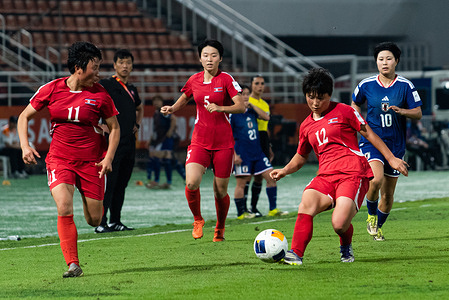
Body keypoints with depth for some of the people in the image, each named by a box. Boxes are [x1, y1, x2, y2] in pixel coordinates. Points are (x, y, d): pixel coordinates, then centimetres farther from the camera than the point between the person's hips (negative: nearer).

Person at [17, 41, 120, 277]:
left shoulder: (100, 94, -5)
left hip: (91, 161, 1)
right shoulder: (52, 89, -5)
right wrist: (25, 146, -8)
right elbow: (25, 116, 6)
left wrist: (109, 158, -7)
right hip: (59, 159, -1)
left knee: (94, 220, 4)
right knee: (65, 209, -23)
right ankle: (73, 265, -15)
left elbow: (114, 128, 6)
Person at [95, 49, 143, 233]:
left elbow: (140, 108, 37)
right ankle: (101, 223, -10)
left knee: (122, 184, 10)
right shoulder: (105, 85, -5)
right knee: (108, 184, -11)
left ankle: (115, 222, 16)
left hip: (129, 142, 7)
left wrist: (137, 124, 20)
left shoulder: (132, 90, 17)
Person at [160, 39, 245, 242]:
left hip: (223, 143, -2)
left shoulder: (226, 79, -4)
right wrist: (171, 109, 4)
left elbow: (241, 107, -10)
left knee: (220, 191, 3)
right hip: (200, 141, 2)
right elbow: (183, 100, 25)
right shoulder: (194, 81, 7)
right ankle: (197, 220, 7)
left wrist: (219, 108, -25)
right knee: (191, 183, -20)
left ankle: (220, 229, 28)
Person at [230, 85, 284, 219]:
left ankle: (273, 209, 8)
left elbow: (266, 117, -2)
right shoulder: (232, 114, -7)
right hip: (242, 154, -6)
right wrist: (234, 154, -16)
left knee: (271, 177, 2)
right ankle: (241, 213, 7)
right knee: (241, 183, -3)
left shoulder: (251, 111, 11)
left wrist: (252, 106, -8)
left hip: (257, 152, 6)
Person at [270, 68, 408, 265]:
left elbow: (368, 133, 9)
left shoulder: (344, 111, 5)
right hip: (326, 175, 4)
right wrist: (284, 171, 15)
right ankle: (295, 254, -34)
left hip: (353, 173, -4)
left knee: (339, 224, -23)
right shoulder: (306, 126, 19)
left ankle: (346, 247, 13)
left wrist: (391, 159, 6)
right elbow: (301, 156, 33)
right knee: (307, 202, -29)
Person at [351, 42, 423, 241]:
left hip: (396, 143, 2)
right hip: (372, 140, -2)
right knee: (376, 180, -27)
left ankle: (378, 226, 32)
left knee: (388, 194, 7)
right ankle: (371, 216, -1)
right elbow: (355, 105, 18)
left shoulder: (405, 86, -3)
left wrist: (401, 111, -21)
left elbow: (418, 113, -3)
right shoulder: (366, 85, -1)